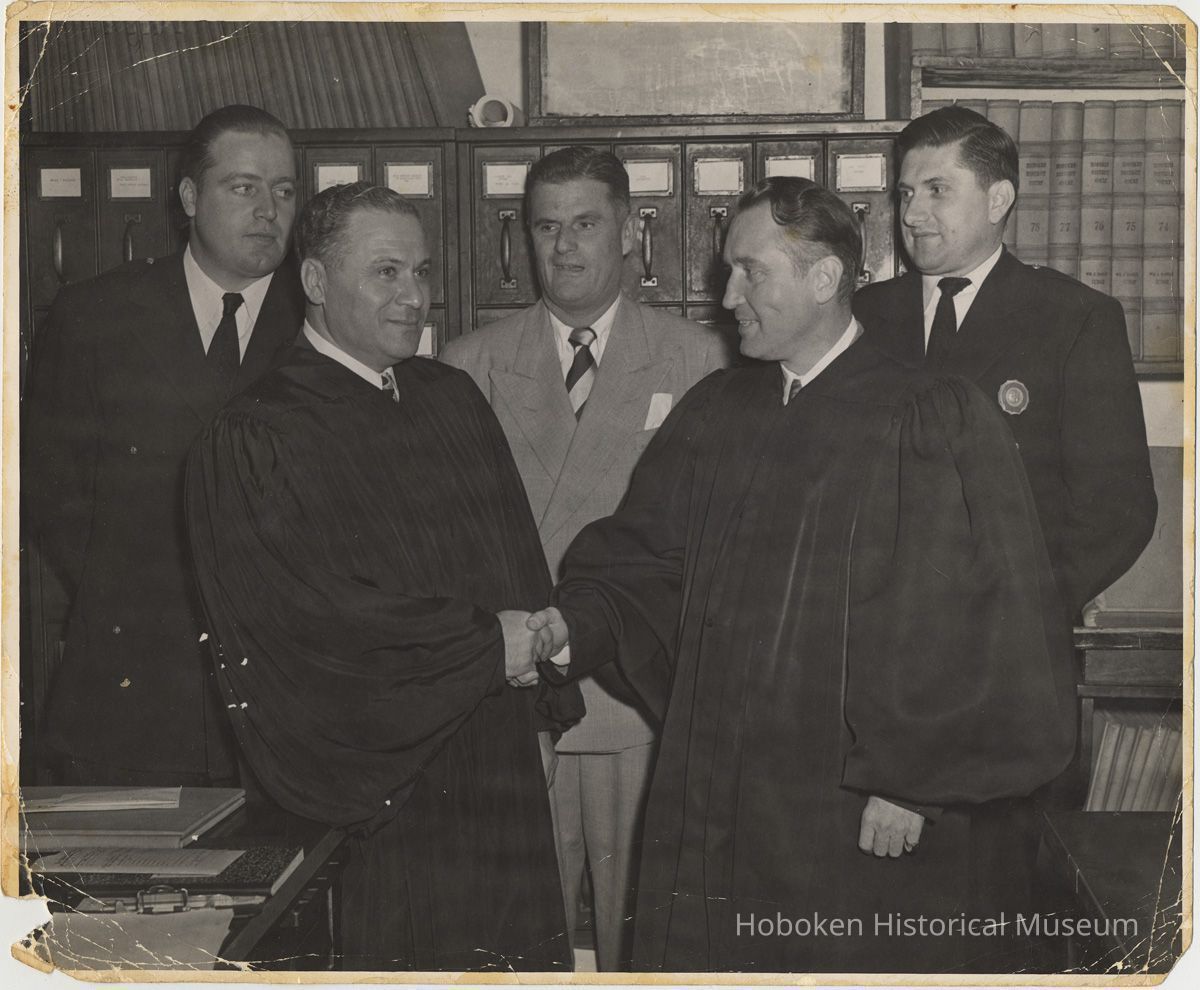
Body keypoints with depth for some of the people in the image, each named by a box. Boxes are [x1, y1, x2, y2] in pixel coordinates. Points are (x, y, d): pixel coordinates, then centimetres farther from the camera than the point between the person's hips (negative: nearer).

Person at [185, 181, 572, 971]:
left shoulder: (453, 398, 12)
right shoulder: (256, 438, -9)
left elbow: (522, 559, 15)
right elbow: (308, 612, -16)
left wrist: (540, 641, -5)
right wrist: (487, 646, -13)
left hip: (500, 777, 6)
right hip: (376, 782, -5)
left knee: (515, 956, 8)